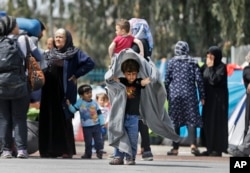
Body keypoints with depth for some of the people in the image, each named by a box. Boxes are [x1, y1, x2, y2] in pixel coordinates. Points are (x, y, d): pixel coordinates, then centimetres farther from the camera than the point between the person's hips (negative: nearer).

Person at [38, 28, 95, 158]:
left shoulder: (74, 53, -1)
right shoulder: (50, 54, 16)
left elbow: (90, 63, -9)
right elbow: (45, 70, 24)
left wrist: (76, 75, -9)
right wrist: (43, 74, 2)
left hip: (65, 91, -5)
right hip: (50, 90, 5)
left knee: (64, 119, -6)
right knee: (49, 119, 2)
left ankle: (67, 150, -2)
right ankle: (49, 149, 6)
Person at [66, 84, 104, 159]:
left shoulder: (94, 102, 4)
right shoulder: (80, 102, -2)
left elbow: (99, 113, 9)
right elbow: (73, 109, -5)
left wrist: (102, 123, 5)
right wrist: (69, 105, -23)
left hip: (96, 125, 2)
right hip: (86, 127, -1)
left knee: (98, 140, 1)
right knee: (88, 142, 6)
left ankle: (99, 152, 10)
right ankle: (88, 154, 18)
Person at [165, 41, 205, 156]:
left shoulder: (171, 62, 4)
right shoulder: (193, 62, 4)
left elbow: (167, 80, 4)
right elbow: (199, 79, 1)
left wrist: (166, 95, 12)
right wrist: (202, 96, 5)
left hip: (175, 94, 0)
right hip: (190, 94, 0)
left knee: (175, 121, 5)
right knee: (191, 119, -1)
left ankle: (175, 148, 5)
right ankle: (193, 144, -20)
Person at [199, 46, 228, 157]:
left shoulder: (221, 67, -12)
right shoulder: (206, 66, 10)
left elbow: (214, 80, -22)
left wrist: (210, 68, -16)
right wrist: (205, 67, -1)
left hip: (218, 99, -8)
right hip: (208, 98, 8)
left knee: (217, 122, -5)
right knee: (207, 122, 9)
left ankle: (218, 149, -1)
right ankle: (210, 148, 15)